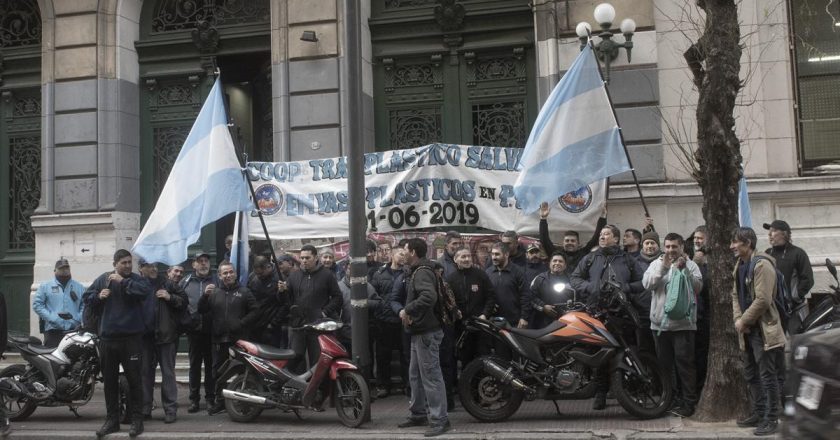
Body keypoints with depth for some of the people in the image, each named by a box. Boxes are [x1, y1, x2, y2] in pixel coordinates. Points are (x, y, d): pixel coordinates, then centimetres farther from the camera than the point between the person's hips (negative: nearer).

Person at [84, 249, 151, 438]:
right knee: (109, 381, 11)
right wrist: (98, 296, -7)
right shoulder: (103, 279, 8)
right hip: (107, 338, 3)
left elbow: (145, 291, -21)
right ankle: (112, 419, 21)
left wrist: (123, 281, -19)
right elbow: (87, 298, 13)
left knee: (134, 379, 1)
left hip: (131, 338, -3)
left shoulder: (137, 279, 0)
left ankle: (136, 419, 9)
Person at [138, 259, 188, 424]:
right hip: (144, 336, 3)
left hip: (165, 335, -3)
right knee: (145, 372, 10)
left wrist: (170, 297, -14)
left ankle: (170, 409, 5)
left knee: (168, 372, 1)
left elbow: (184, 300, 2)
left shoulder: (167, 284, 1)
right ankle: (145, 408, 18)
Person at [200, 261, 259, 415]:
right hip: (219, 339, 3)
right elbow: (201, 310, 5)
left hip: (239, 339, -3)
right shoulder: (213, 292, 12)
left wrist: (242, 323, -11)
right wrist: (205, 295, -13)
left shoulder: (244, 292, 7)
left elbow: (255, 311, 2)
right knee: (218, 371, 8)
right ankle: (220, 401, 17)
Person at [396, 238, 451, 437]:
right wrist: (408, 312, 2)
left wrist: (408, 310, -25)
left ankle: (439, 420, -4)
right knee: (416, 375, 18)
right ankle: (419, 414, 28)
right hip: (420, 331, 11)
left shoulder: (422, 272, -17)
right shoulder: (416, 271, 15)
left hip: (427, 331, -11)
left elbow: (429, 296, -34)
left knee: (430, 376, -8)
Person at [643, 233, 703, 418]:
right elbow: (647, 283, -6)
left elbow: (697, 286, -9)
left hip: (683, 323, -3)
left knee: (684, 362, -6)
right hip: (660, 322, 3)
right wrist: (663, 267, -15)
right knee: (665, 363, 11)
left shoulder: (690, 265, 4)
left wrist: (684, 269, -19)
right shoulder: (656, 264, 10)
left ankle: (688, 402, -2)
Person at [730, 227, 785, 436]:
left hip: (763, 329, -9)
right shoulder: (739, 265, 12)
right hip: (747, 329, 9)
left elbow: (762, 300, -22)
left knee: (767, 376, -3)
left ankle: (771, 419, 4)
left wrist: (744, 321, -15)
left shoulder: (762, 265, -17)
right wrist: (738, 319, -1)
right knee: (751, 375, 16)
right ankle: (758, 413, 28)